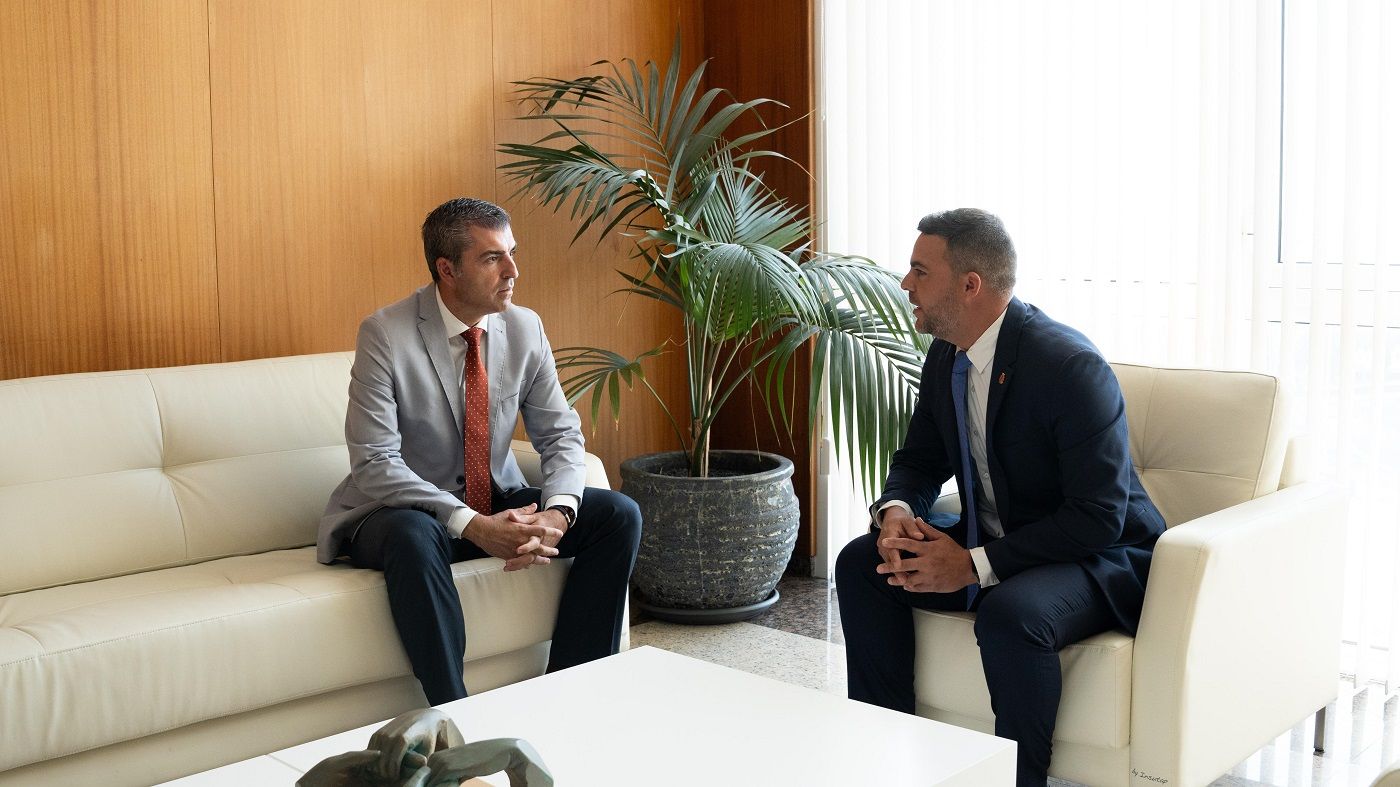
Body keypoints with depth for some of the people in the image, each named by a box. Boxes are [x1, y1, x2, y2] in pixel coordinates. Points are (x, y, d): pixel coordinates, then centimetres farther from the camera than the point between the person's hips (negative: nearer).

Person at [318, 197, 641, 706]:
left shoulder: (524, 328, -3)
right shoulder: (385, 334, -17)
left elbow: (560, 434, 1)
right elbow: (374, 464, -22)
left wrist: (557, 512, -21)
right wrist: (472, 525, -32)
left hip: (497, 504, 5)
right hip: (402, 513, -5)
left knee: (619, 515, -13)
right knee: (415, 538, -40)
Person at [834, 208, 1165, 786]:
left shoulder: (1071, 366, -25)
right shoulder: (947, 357, 1)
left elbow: (1098, 518, -27)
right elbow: (919, 460, 12)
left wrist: (976, 565, -29)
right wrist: (895, 511, -13)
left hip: (1097, 558, -8)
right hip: (990, 540, 8)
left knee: (1011, 613, -37)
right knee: (861, 563, -5)